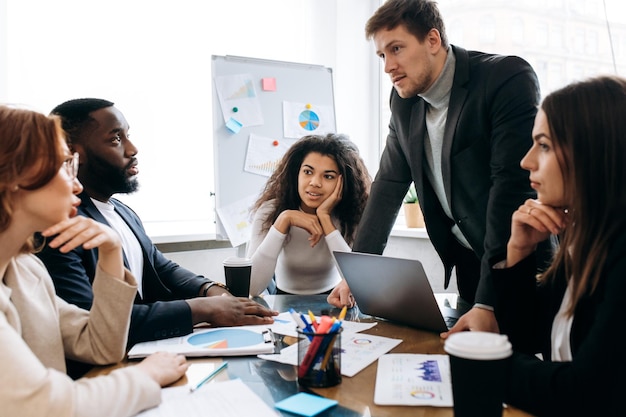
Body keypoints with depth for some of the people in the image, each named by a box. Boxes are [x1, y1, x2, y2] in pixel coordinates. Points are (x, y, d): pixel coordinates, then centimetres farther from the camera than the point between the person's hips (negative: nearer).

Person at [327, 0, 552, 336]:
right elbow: (389, 185, 2)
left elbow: (512, 186, -26)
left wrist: (489, 302, -30)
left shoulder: (509, 78, -19)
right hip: (467, 264, 5)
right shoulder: (404, 101, 1)